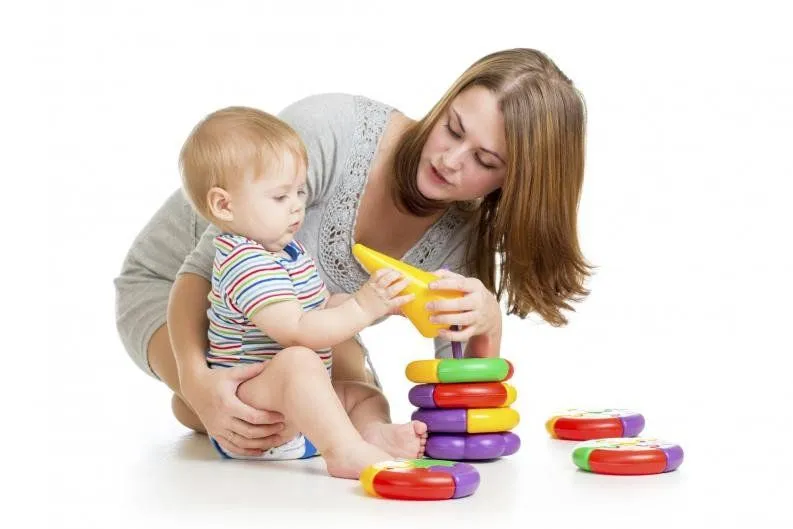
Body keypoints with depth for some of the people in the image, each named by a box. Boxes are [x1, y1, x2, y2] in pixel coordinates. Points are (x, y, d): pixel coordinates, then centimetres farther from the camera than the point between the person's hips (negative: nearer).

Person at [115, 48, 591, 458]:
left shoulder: (463, 237, -18)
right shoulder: (332, 132, -36)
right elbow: (203, 267, -31)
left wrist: (487, 327, -41)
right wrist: (196, 380, -48)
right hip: (175, 287, -5)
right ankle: (192, 401, 5)